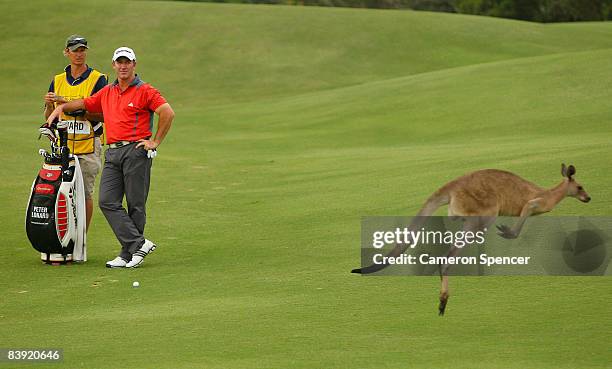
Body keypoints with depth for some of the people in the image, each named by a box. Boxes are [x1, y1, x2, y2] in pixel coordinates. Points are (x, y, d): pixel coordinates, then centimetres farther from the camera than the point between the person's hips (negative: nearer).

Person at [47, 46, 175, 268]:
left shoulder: (145, 91, -2)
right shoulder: (107, 93, 18)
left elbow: (168, 113, -12)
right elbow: (84, 104, 32)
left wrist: (155, 142, -10)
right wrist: (62, 107, 17)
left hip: (135, 150, -6)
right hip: (112, 152, 6)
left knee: (135, 204, -2)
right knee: (108, 202, -7)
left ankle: (128, 254, 1)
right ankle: (139, 243, -9)